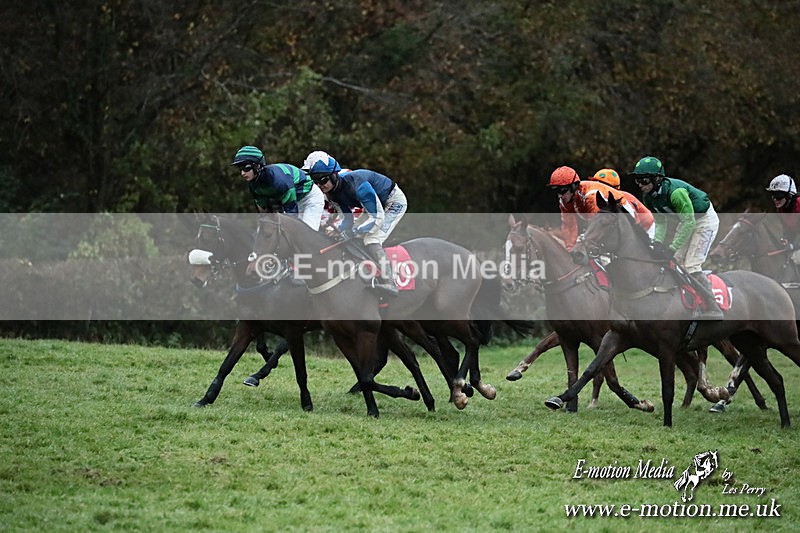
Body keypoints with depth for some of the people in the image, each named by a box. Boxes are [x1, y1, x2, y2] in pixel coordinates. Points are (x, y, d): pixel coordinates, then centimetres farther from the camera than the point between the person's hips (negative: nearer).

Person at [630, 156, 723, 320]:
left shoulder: (675, 191, -34)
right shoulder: (648, 197, -7)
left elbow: (689, 222, -33)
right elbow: (660, 222, 1)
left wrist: (672, 248, -36)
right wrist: (658, 242, -19)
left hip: (704, 219, -9)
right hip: (687, 220, 9)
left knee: (691, 266, -17)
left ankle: (714, 310, -15)